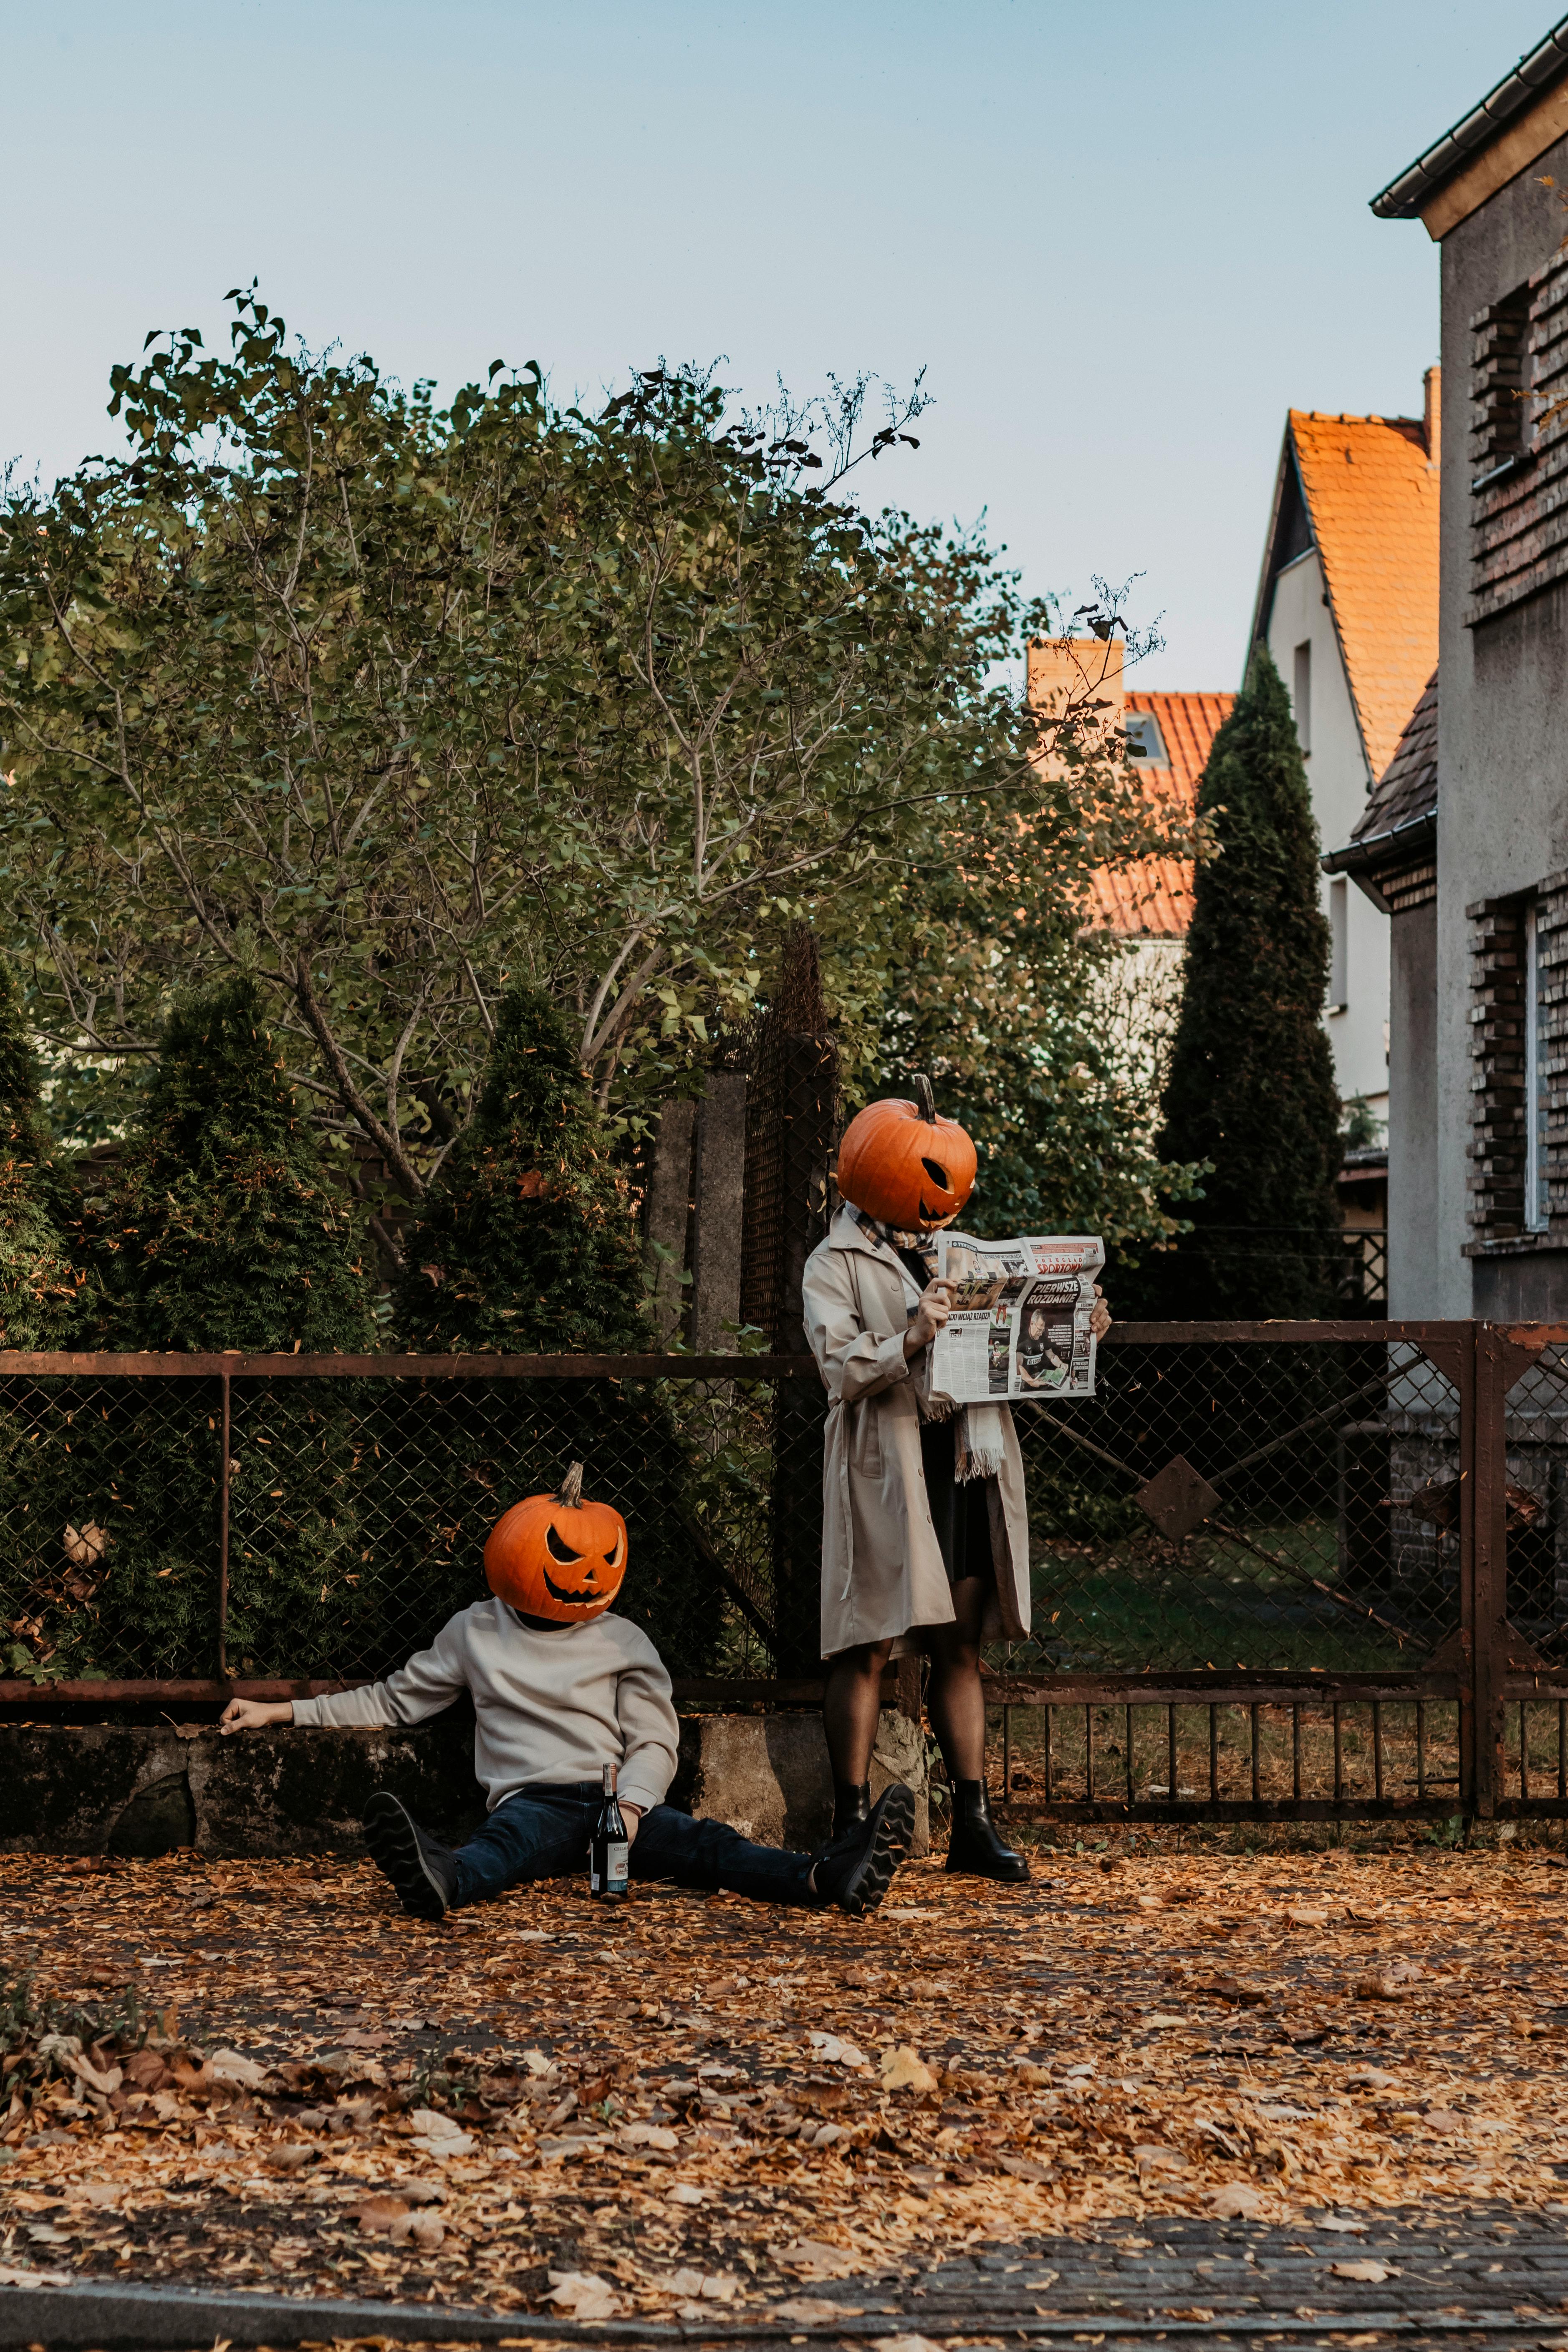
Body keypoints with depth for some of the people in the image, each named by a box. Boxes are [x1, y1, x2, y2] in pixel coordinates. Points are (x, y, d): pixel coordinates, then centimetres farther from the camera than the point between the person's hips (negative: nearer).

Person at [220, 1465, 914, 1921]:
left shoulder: (621, 1643, 14)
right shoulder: (477, 1631, 20)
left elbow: (654, 1742, 6)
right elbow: (397, 1700, 28)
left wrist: (631, 1806, -16)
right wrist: (284, 1711, 24)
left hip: (614, 1799, 1)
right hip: (533, 1801, -1)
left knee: (699, 1844, -26)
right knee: (508, 1841, -38)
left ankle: (831, 1878, -52)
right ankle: (441, 1882, -75)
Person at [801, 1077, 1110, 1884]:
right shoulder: (834, 1267, -1)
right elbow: (843, 1370, -15)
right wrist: (910, 1339, -31)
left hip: (966, 1466, 6)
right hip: (885, 1474, -6)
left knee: (959, 1645, 8)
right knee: (869, 1649, -4)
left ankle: (973, 1824, 10)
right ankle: (851, 1825, 1)